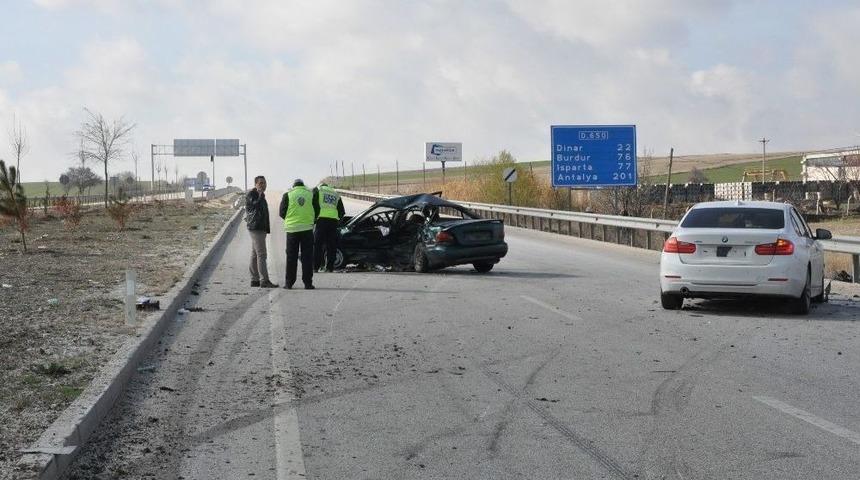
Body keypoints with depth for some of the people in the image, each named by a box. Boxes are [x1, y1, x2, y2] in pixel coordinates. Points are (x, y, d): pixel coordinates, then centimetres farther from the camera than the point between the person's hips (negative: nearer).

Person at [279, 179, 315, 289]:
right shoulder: (311, 194, 4)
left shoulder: (287, 195, 0)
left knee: (291, 257, 6)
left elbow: (281, 213, 3)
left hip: (292, 229, 0)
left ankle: (289, 283, 6)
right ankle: (308, 282, 1)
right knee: (307, 257, 4)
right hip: (307, 228, 1)